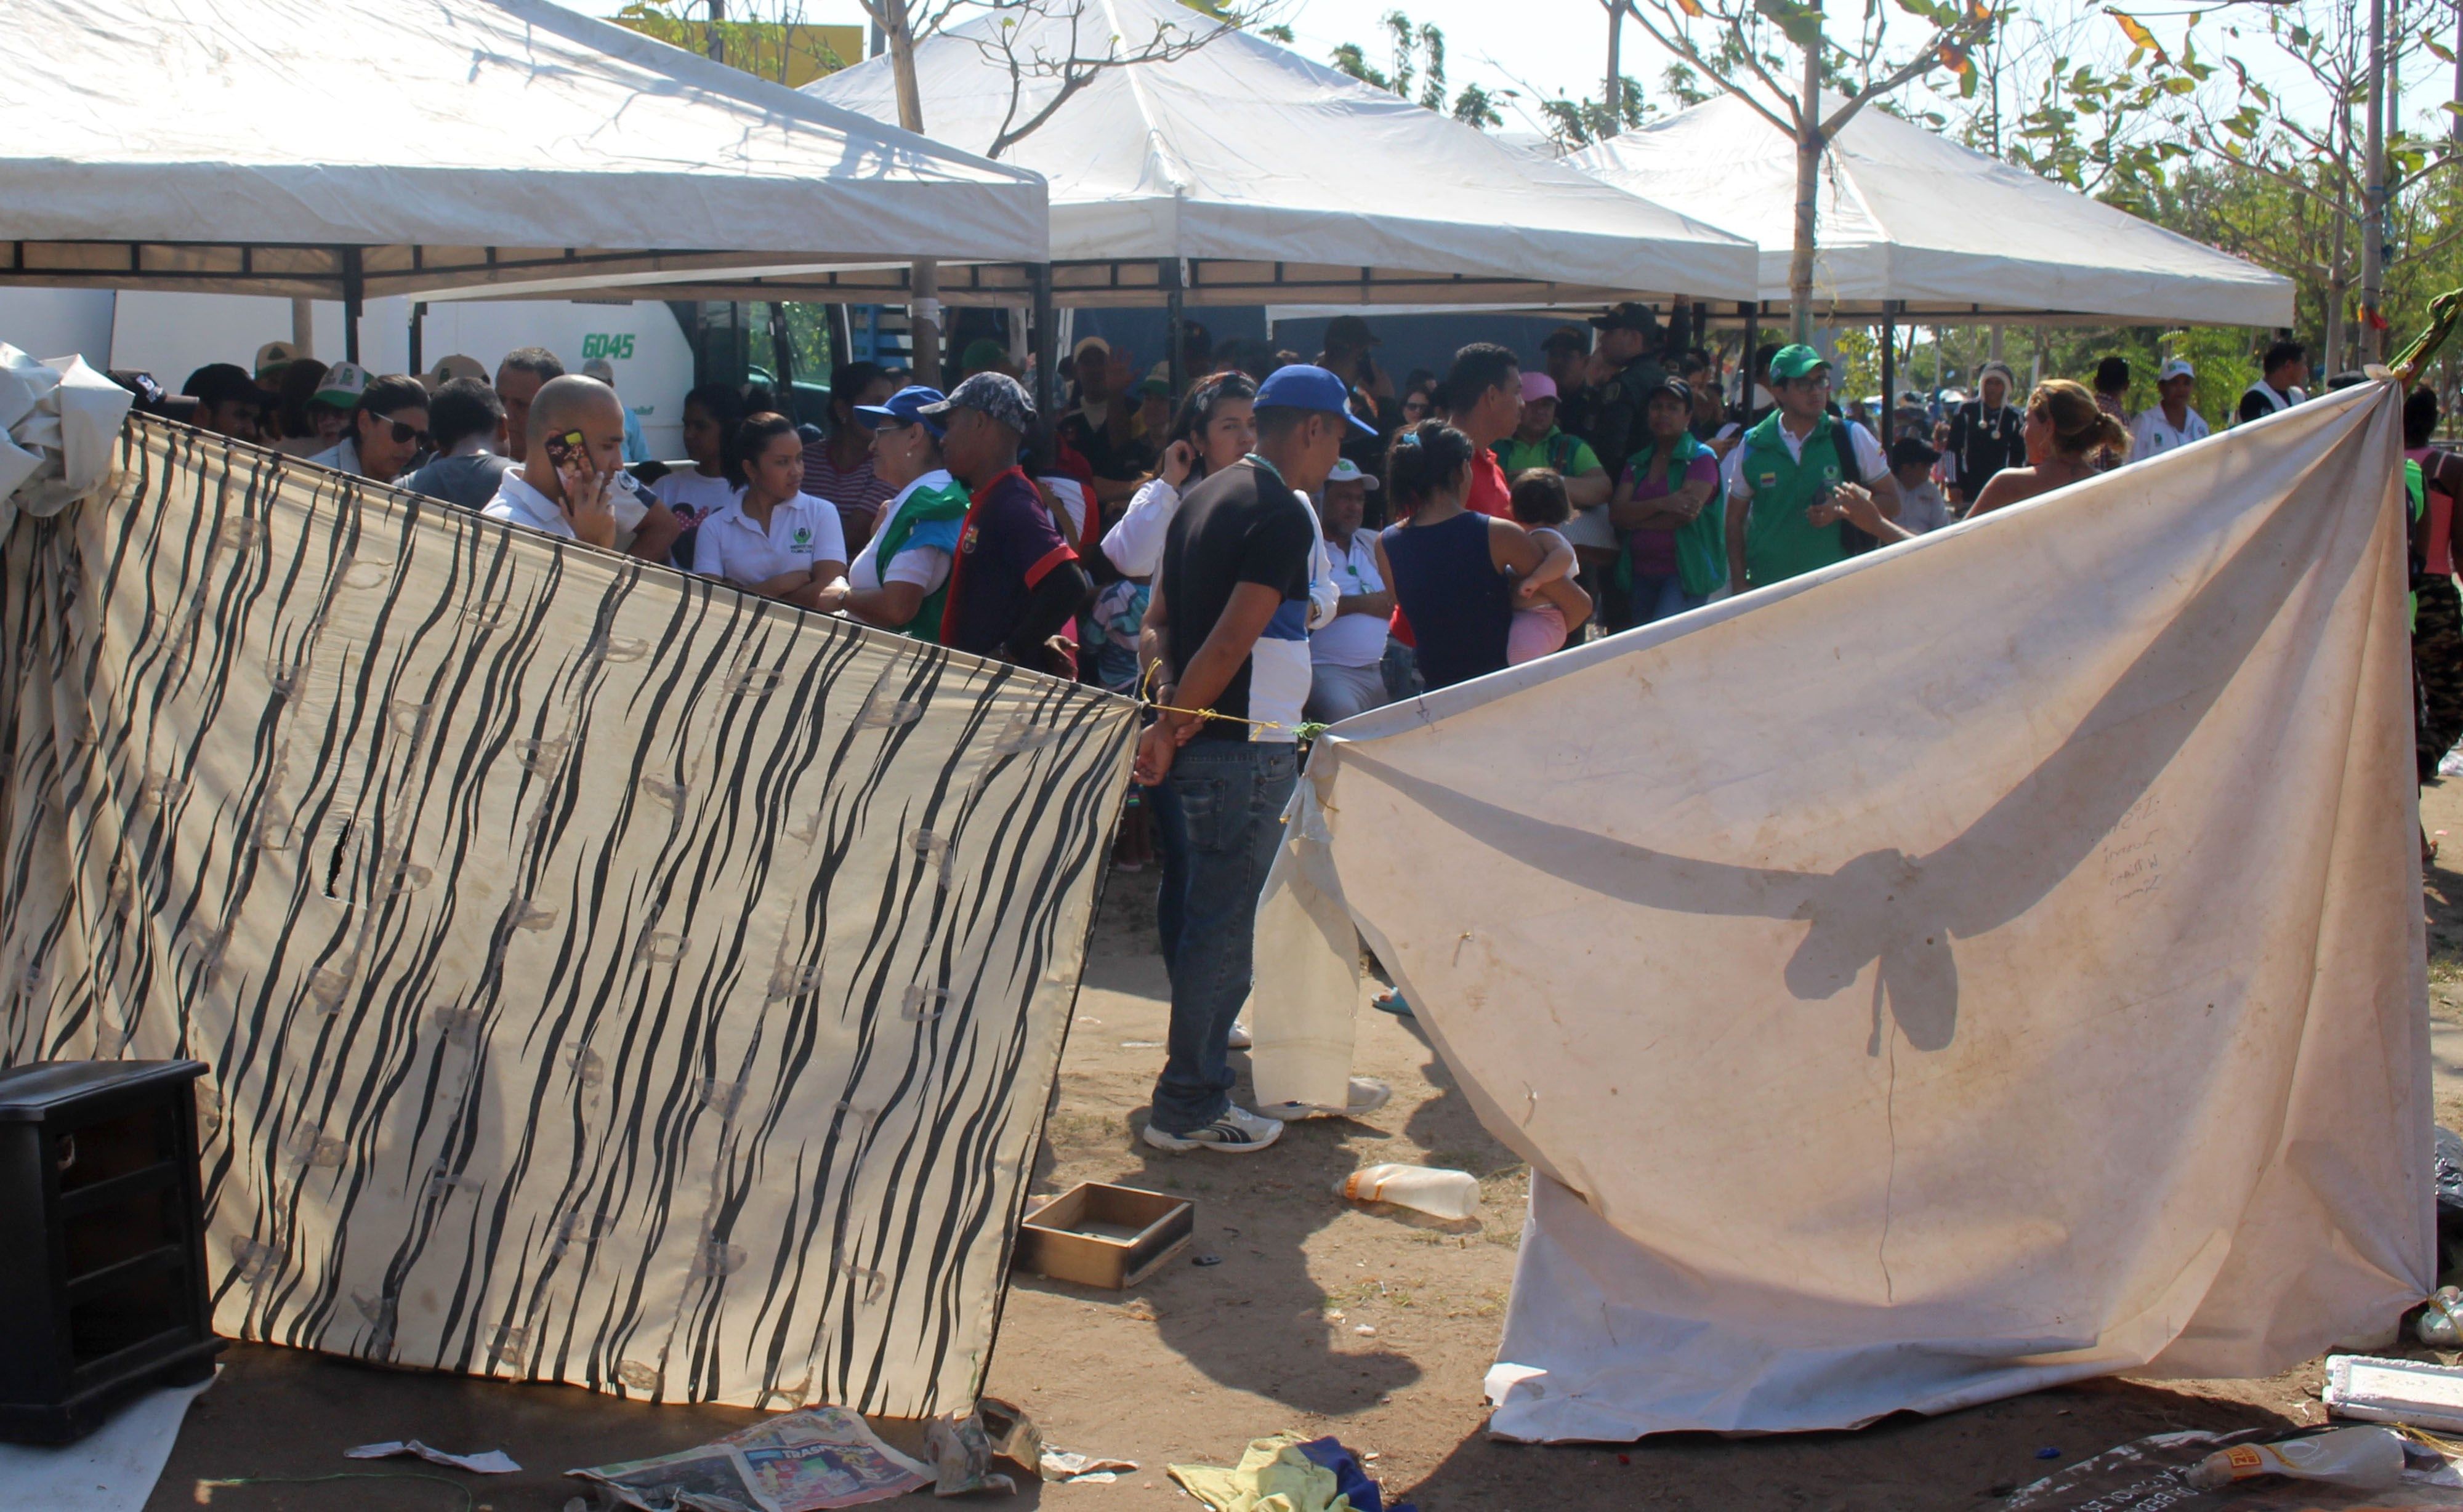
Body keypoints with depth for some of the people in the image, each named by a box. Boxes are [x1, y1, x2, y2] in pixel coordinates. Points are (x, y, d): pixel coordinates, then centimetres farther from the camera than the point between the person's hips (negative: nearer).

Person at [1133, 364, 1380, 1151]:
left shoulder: (1205, 497, 14)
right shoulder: (1283, 517, -14)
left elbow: (1157, 623, 11)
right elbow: (1229, 645, -20)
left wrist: (1166, 698, -2)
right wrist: (1168, 731, -14)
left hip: (1195, 742, 9)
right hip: (1244, 752, -9)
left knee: (1193, 916, 16)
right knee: (1220, 928, -2)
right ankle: (1189, 1108, 6)